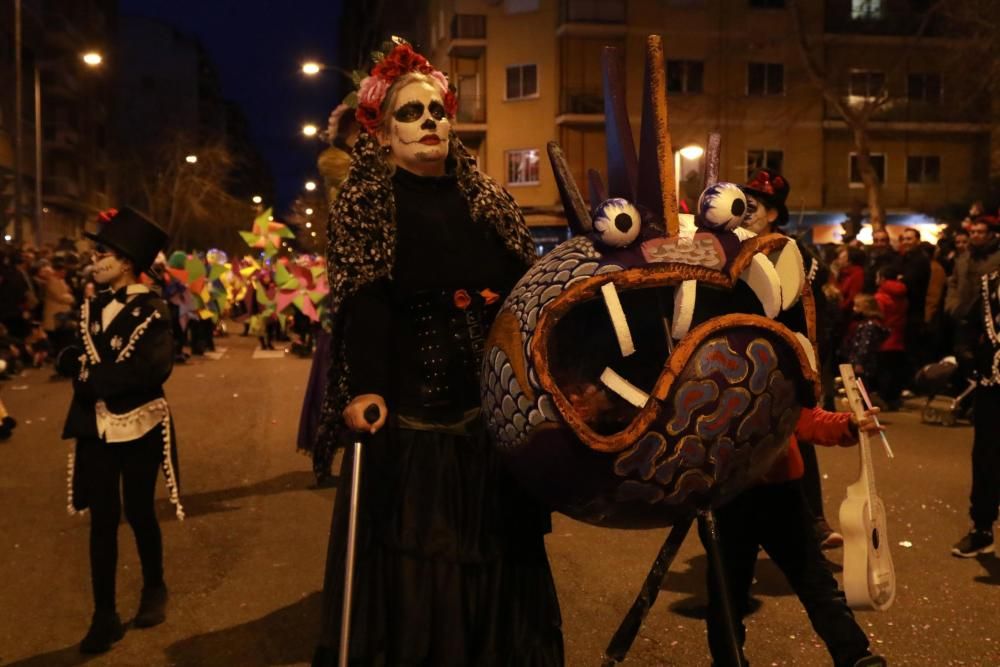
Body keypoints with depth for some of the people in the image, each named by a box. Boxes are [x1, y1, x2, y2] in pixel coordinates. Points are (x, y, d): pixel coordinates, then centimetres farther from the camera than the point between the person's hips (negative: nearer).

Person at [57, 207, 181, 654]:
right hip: (95, 428, 4)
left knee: (138, 513, 8)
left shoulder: (151, 310, -9)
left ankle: (154, 590, 31)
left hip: (139, 427, -4)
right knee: (102, 519, 5)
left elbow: (154, 368, -22)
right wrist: (83, 368, -12)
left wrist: (95, 378, -16)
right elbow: (67, 357, 10)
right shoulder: (90, 307, 10)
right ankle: (105, 616, 14)